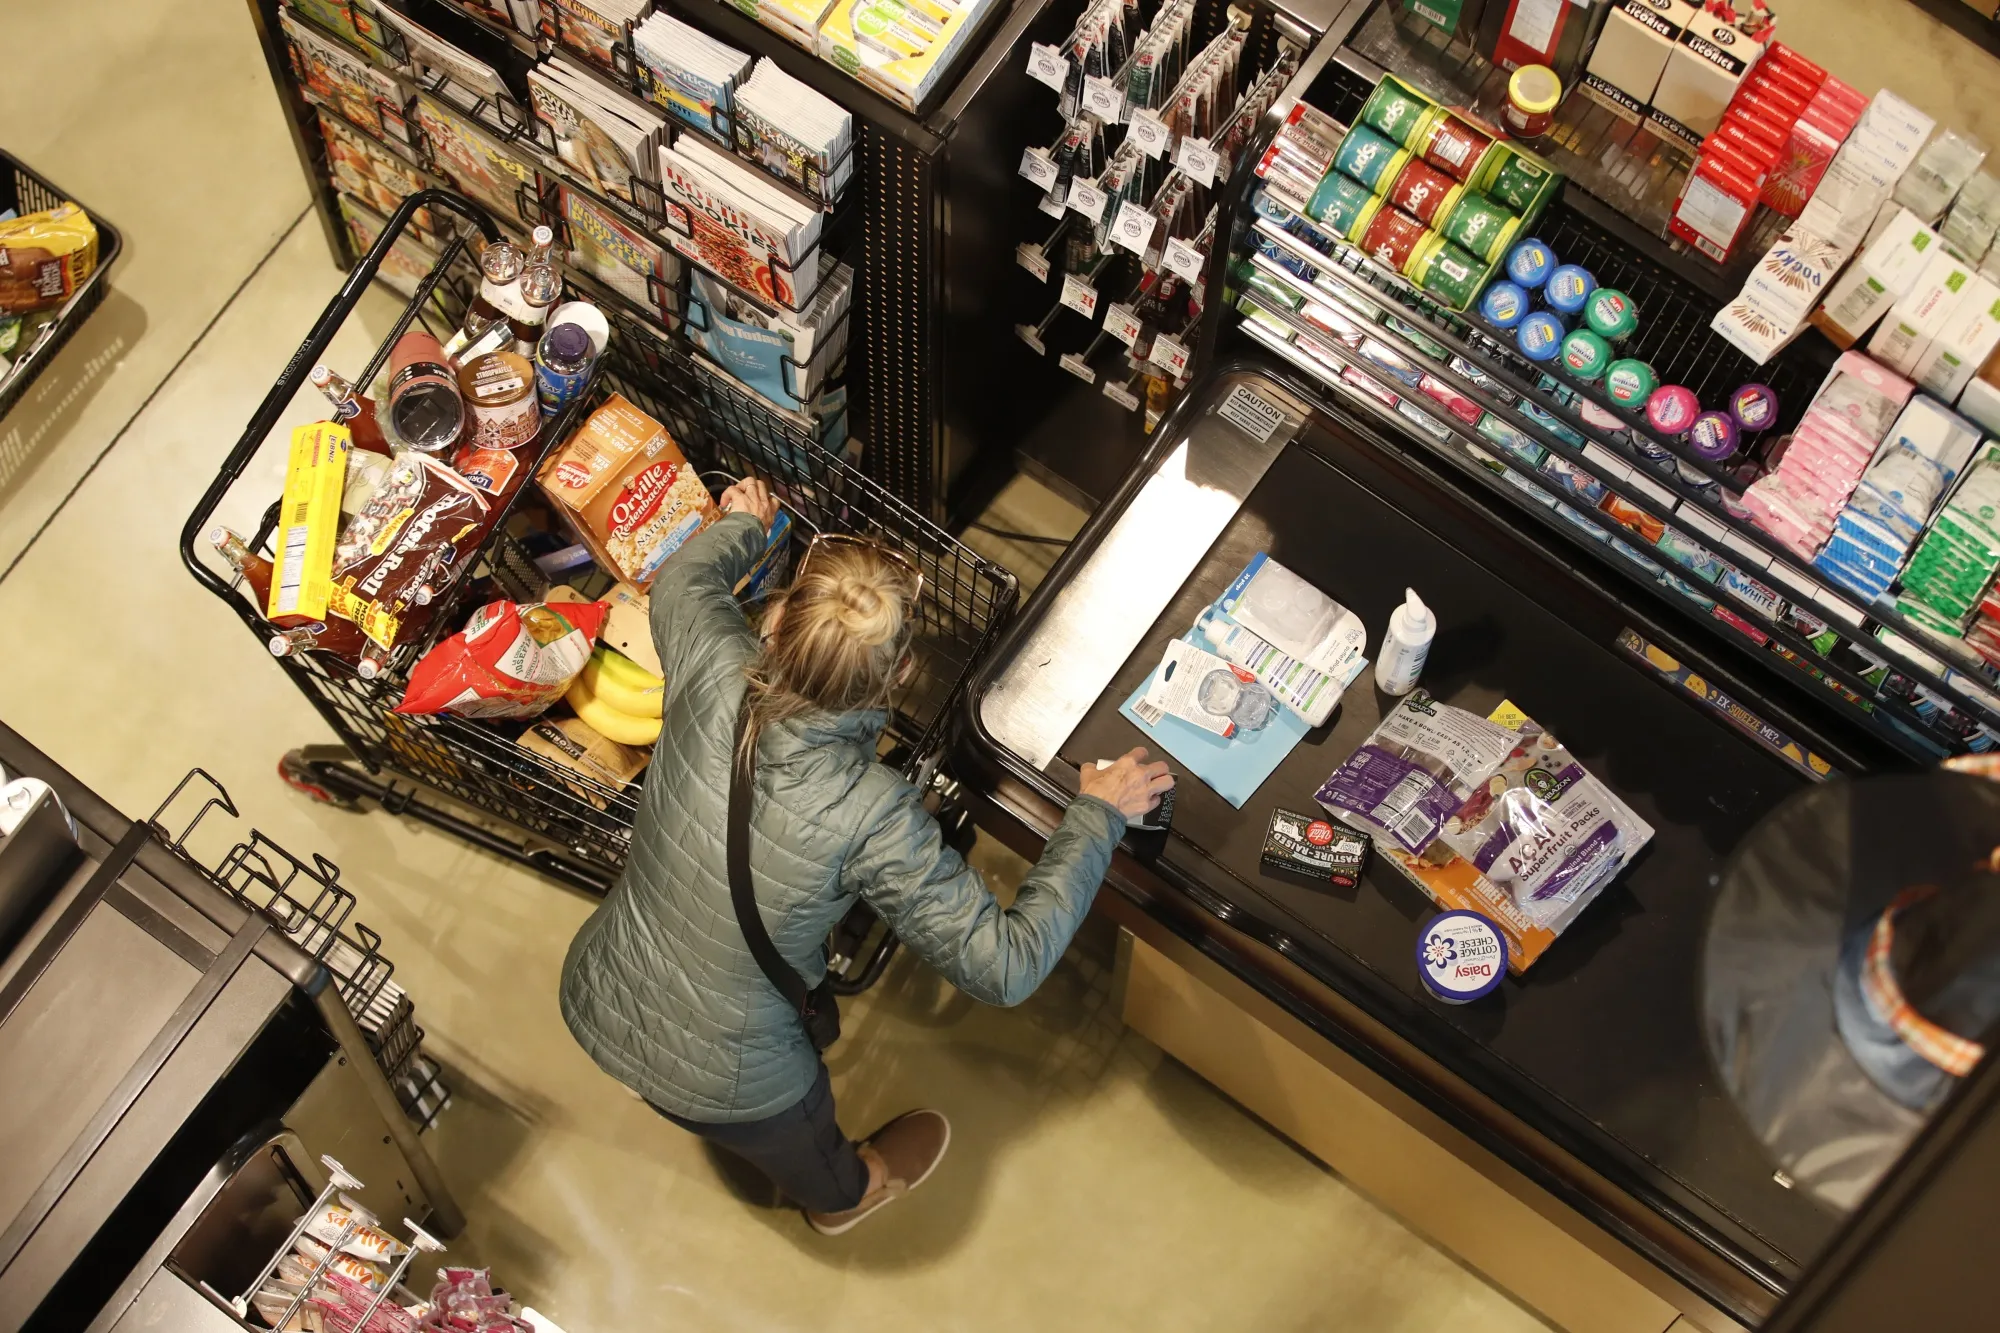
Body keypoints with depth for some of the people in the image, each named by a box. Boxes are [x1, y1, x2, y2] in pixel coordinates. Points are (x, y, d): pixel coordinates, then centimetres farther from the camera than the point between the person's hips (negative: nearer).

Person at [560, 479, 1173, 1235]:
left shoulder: (712, 675, -25)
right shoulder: (872, 818, -36)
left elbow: (684, 581, 1)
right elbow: (1004, 967, -28)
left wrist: (743, 525, 22)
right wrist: (1097, 816, -18)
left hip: (593, 1004, 4)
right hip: (718, 1082, -4)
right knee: (804, 1143, 33)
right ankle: (842, 1195, 65)